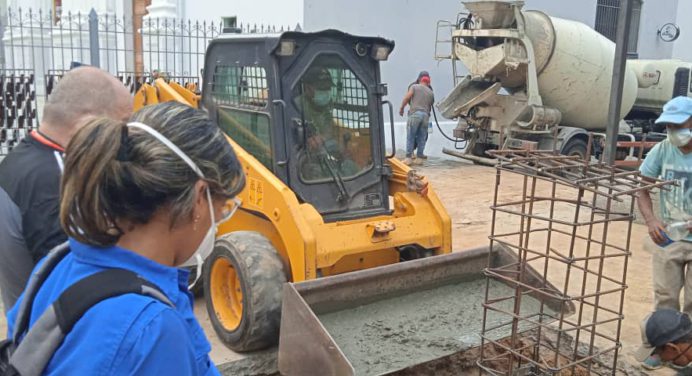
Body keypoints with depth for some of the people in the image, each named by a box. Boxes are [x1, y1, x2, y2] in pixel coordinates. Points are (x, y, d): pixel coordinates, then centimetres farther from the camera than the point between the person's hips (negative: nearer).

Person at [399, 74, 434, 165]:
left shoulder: (415, 87, 9)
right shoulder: (430, 92, 20)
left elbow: (407, 98, 0)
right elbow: (430, 106, 20)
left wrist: (401, 108, 9)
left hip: (415, 113, -3)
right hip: (425, 115, 4)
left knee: (410, 137, -2)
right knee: (422, 138, 9)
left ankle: (408, 158, -5)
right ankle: (420, 157, 9)